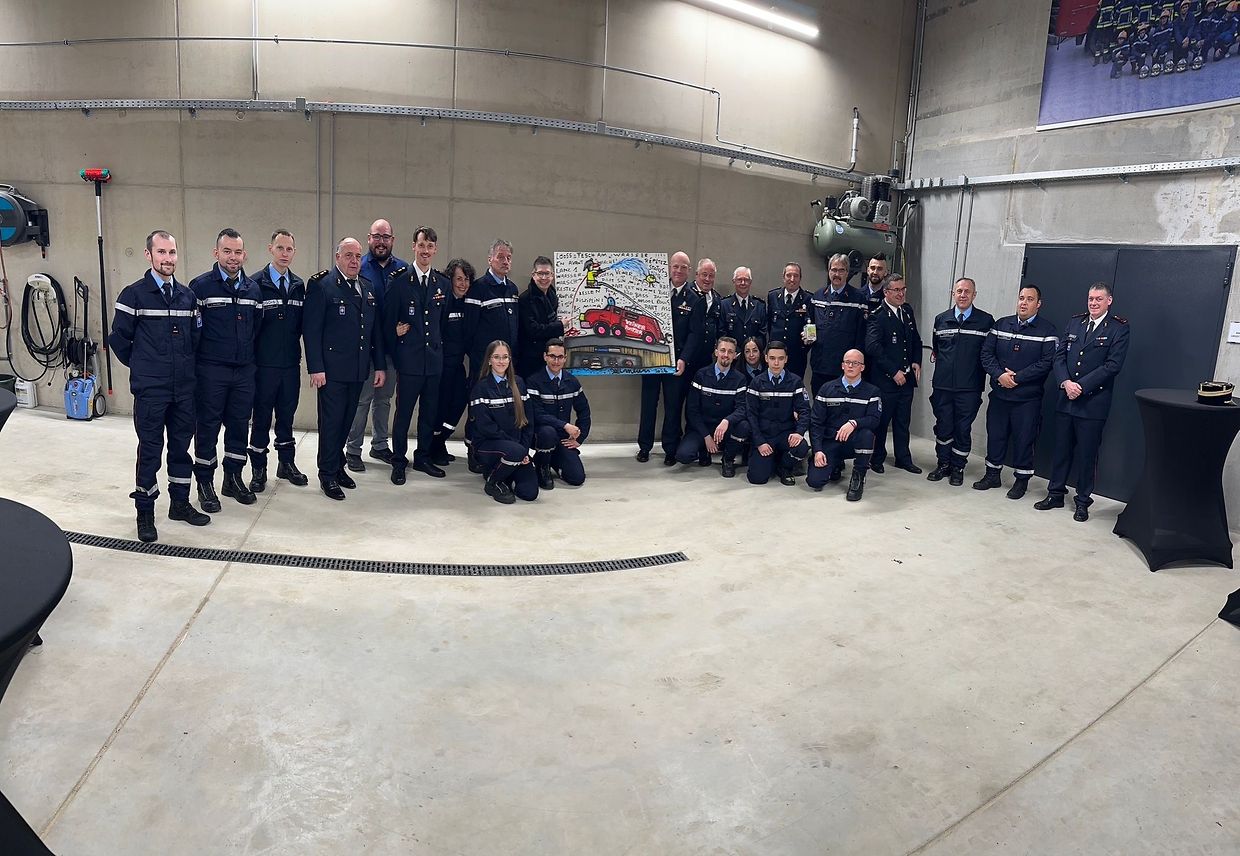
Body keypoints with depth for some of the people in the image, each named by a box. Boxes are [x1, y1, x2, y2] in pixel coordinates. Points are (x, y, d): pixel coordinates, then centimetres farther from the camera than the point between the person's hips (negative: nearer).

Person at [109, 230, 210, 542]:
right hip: (150, 390, -4)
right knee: (150, 449, 2)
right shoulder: (133, 294, -5)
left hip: (184, 387, 4)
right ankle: (145, 513, 13)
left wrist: (185, 365, 12)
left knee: (181, 446, 11)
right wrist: (141, 366, 6)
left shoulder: (188, 296, 9)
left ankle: (180, 503, 25)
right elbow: (118, 339, -1)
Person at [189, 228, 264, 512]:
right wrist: (196, 361, -4)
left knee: (239, 425, 11)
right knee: (207, 426, 3)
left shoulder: (253, 289, 8)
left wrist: (251, 357, 11)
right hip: (211, 371, -4)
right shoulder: (200, 285, -7)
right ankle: (205, 483, 15)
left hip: (244, 370, 4)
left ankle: (233, 478, 24)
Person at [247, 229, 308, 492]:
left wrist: (295, 347, 0)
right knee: (261, 417, 4)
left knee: (287, 414, 14)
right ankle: (258, 470, 15)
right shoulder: (256, 283, -7)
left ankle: (287, 464, 26)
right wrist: (251, 357, -9)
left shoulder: (299, 285, 8)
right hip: (264, 363, -4)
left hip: (291, 362, 4)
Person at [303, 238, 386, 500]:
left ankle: (338, 465, 28)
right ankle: (328, 475, 13)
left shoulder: (368, 287, 12)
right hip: (332, 370, -6)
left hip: (359, 370, 6)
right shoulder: (321, 285, -7)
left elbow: (375, 329, 14)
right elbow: (311, 329, -10)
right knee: (331, 422, 2)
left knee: (346, 420, 14)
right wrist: (316, 368, -15)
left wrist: (380, 365, 10)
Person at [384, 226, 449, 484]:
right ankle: (399, 462, 14)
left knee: (429, 412, 12)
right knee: (404, 413, 1)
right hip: (409, 359, -4)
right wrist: (394, 354, -2)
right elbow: (388, 320, -2)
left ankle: (423, 458, 26)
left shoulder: (443, 284, 8)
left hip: (434, 359, 4)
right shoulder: (398, 281, -4)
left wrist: (439, 348, 8)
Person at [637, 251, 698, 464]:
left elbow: (693, 333, -4)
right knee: (648, 403, 11)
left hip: (676, 360, -1)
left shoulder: (693, 299, 0)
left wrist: (683, 359, -13)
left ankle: (670, 449, 18)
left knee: (673, 405, 6)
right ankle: (644, 447, 23)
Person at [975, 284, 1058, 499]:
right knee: (995, 434, 12)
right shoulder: (1001, 325, 7)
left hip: (1028, 397, -4)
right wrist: (999, 375, -14)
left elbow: (1046, 362, -13)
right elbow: (986, 353, 2)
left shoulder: (1047, 330, -5)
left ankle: (1022, 479, 18)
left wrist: (1016, 378, -17)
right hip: (999, 393, 4)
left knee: (1024, 438, 4)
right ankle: (993, 474, 26)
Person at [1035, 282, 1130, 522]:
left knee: (1086, 454, 4)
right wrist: (1065, 382, -11)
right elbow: (1059, 356, 6)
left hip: (1093, 403, -4)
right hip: (1065, 400, 4)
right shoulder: (1074, 322, 10)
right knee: (1061, 450, 12)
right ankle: (1055, 494, 24)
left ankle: (1083, 501, 16)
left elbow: (1113, 365, -12)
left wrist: (1081, 386, -17)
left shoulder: (1119, 328, -4)